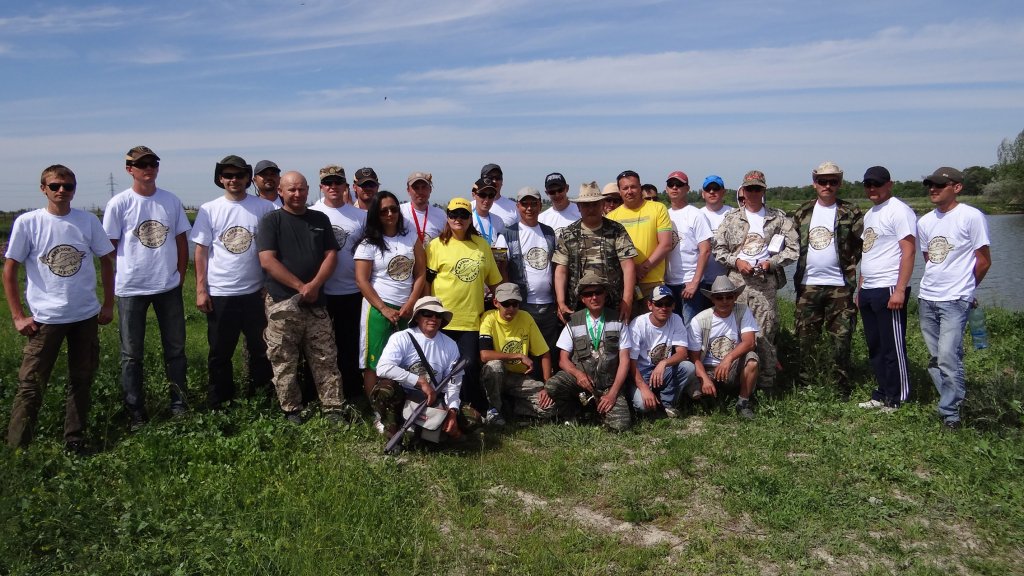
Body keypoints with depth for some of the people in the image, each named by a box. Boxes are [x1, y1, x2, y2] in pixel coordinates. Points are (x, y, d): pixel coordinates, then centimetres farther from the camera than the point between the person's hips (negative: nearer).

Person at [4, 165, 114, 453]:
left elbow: (106, 261, 9)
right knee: (31, 384, 0)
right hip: (45, 318, -3)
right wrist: (18, 316, -5)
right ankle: (16, 447, 10)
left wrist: (108, 304, 5)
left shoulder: (88, 221, -1)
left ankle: (74, 440, 25)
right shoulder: (27, 223, -6)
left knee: (81, 380, 12)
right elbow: (9, 271, -2)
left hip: (86, 316, 3)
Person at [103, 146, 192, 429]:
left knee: (175, 348, 10)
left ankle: (179, 405, 23)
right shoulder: (118, 204, -6)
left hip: (169, 287, 3)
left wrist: (180, 275, 5)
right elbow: (109, 248, -1)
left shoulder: (171, 201, 3)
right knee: (132, 354, 6)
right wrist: (118, 279, -2)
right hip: (130, 289, -2)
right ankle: (136, 414, 16)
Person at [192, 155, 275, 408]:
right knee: (220, 352, 10)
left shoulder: (264, 208, -1)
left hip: (255, 292, 0)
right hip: (219, 294, 0)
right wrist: (200, 289, -3)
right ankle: (219, 405, 23)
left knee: (260, 349, 10)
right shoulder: (209, 210, 1)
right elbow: (201, 251, 2)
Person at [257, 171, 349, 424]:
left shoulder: (320, 219, 11)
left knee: (326, 359, 4)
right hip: (283, 304, -3)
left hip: (316, 302, 3)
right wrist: (300, 286, -13)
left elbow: (331, 255, 6)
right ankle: (291, 410, 15)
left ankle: (333, 409, 10)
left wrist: (314, 285, -10)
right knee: (284, 362, 3)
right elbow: (267, 260, -9)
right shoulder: (271, 221, 0)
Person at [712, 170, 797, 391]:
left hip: (765, 283, -1)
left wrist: (771, 262, -8)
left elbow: (793, 249, 5)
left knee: (765, 334, -1)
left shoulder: (778, 218, 8)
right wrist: (736, 261, -7)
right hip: (737, 281, 1)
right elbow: (718, 249, 9)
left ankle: (766, 382, 8)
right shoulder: (731, 218, 10)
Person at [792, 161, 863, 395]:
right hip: (808, 285, 3)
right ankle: (806, 386, 17)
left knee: (841, 338, 1)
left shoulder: (850, 212, -1)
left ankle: (842, 389, 12)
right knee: (806, 337, 7)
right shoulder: (803, 212, 9)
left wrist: (851, 263, -4)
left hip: (839, 285, -3)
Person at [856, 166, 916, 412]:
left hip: (889, 290, -9)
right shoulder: (869, 214, 19)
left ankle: (897, 398, 7)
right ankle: (883, 394, 22)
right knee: (875, 346, 13)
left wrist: (900, 290, -21)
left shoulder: (899, 211, -8)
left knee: (893, 347, -2)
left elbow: (908, 252, -15)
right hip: (868, 291, 9)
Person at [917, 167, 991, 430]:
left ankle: (950, 413, 0)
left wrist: (963, 289, 8)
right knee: (935, 359, 11)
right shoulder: (924, 222, 10)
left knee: (948, 357, -11)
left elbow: (984, 261, -2)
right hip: (926, 299, 7)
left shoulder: (971, 216, -8)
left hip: (955, 301, -6)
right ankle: (955, 396, 25)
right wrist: (935, 286, 13)